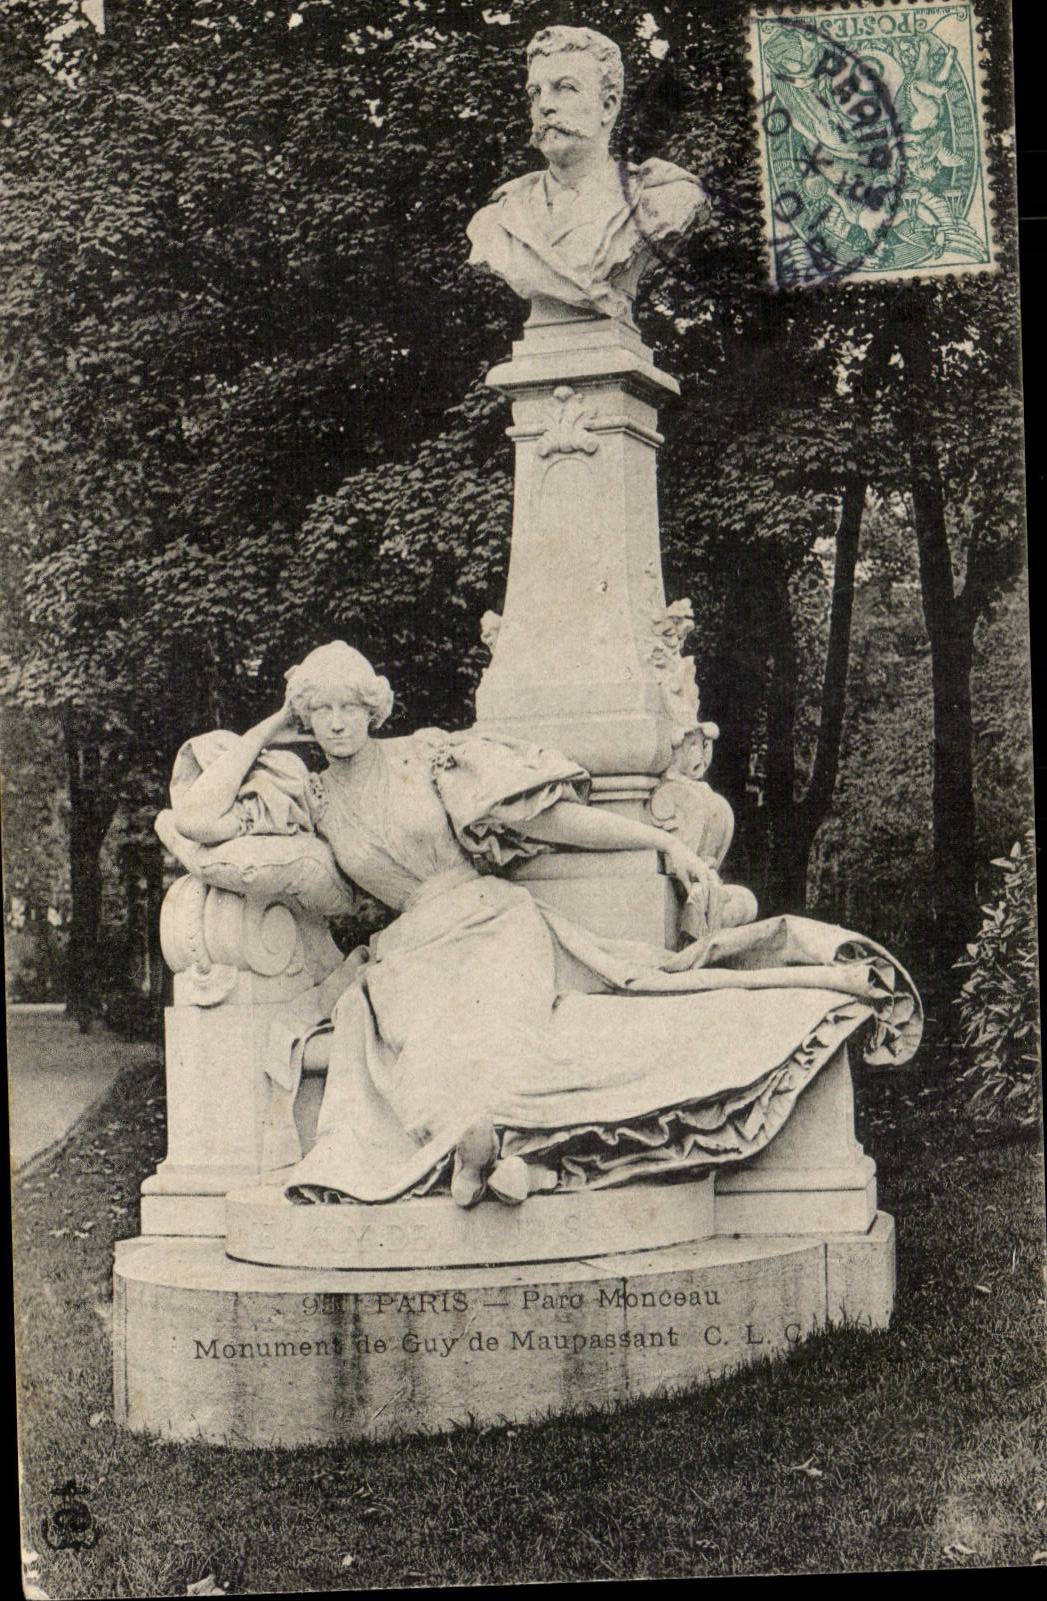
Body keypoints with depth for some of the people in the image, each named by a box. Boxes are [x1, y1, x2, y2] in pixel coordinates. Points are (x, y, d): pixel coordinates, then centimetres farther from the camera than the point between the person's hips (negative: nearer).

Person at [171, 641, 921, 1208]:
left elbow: (544, 811, 2)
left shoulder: (425, 756, 6)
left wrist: (669, 845, -4)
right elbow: (197, 818, 2)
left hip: (490, 921, -3)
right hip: (418, 952, 3)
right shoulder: (311, 796, 12)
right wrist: (267, 730, 10)